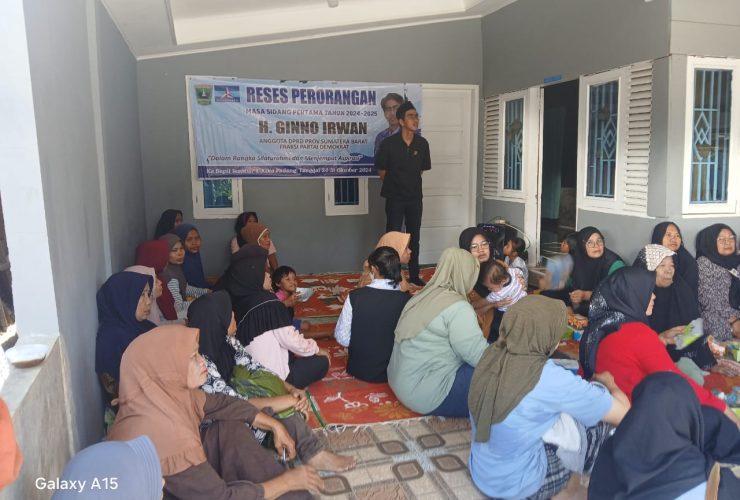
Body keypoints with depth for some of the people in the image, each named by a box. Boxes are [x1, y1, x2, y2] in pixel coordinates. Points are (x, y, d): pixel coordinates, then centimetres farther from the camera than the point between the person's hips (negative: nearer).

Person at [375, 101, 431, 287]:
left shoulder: (422, 143, -3)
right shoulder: (389, 143, -13)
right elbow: (381, 171, -2)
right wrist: (394, 185, 7)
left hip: (415, 197, 4)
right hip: (395, 197, -3)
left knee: (414, 237, 10)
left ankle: (414, 276, 21)